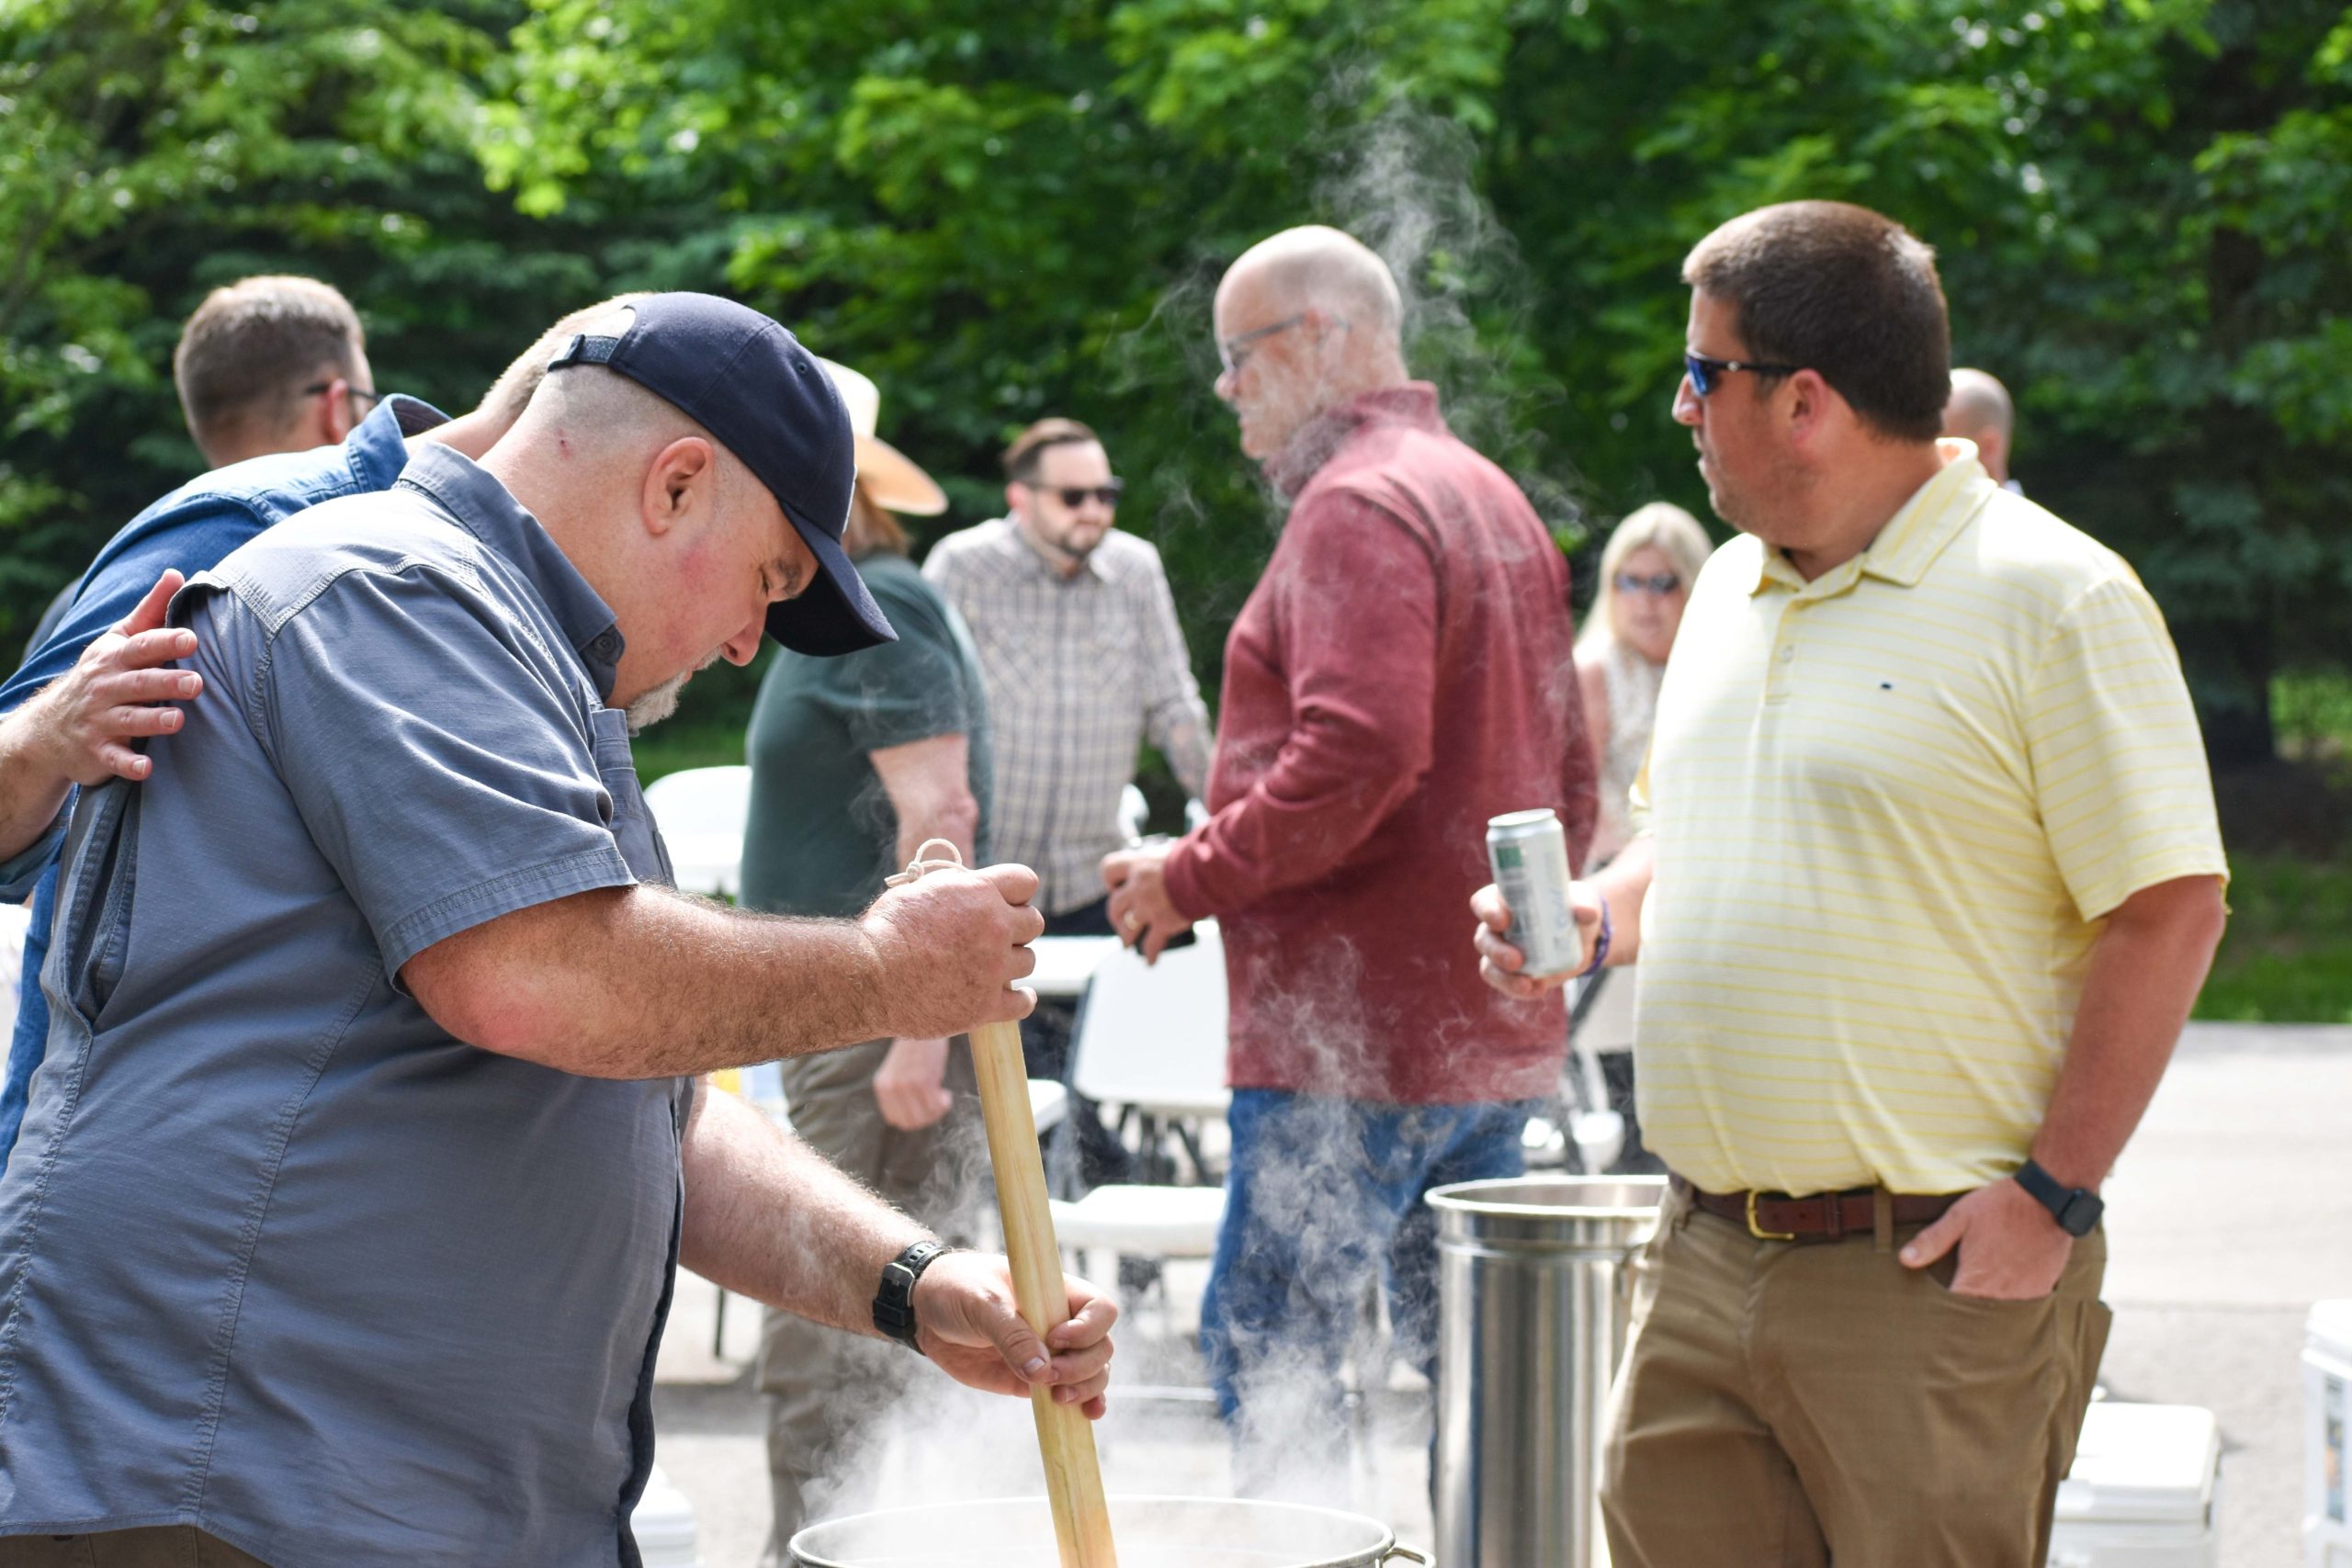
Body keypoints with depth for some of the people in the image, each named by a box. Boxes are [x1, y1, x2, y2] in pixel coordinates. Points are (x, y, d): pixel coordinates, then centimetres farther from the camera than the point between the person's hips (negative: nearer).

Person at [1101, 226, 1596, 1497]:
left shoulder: (1358, 501, -13)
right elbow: (1567, 782, 23)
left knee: (1264, 1351, -6)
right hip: (1494, 1031, 10)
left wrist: (1190, 877, -15)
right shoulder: (1493, 498, 19)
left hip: (1355, 1029, -10)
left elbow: (1355, 757, -25)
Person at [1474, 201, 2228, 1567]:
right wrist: (1597, 915, 6)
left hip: (1934, 1269, -7)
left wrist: (2052, 1193, -15)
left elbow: (2169, 911, -12)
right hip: (1704, 1259, 7)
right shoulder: (1731, 592, 15)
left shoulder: (2056, 601, -10)